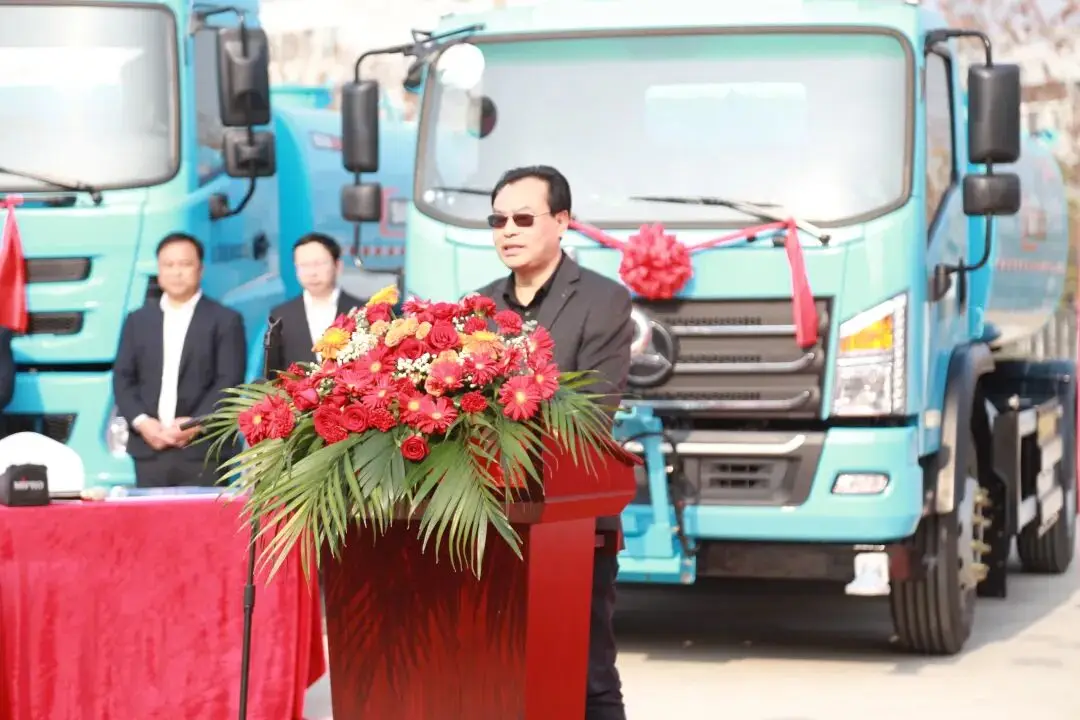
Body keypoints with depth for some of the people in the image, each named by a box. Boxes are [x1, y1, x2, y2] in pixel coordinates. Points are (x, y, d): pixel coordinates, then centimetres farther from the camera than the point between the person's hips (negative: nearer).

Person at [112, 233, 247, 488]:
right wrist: (141, 421, -6)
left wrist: (196, 424, -16)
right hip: (149, 451, 3)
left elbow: (229, 382, -4)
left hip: (203, 453, -3)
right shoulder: (138, 320, 16)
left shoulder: (225, 320, 4)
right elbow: (123, 378, 11)